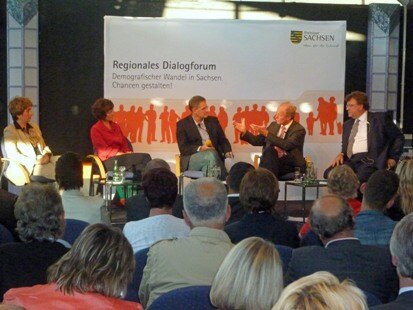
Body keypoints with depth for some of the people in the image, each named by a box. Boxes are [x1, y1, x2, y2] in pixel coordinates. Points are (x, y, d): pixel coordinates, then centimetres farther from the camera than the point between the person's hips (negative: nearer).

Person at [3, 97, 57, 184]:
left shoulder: (34, 127, 21)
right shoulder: (10, 131, 0)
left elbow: (44, 147, 23)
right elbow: (12, 155, -11)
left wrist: (47, 155, -2)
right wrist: (35, 161, -17)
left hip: (44, 163, 7)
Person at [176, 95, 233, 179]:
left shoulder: (213, 121, 17)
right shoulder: (182, 124, 5)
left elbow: (223, 140, 18)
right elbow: (183, 148, -4)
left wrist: (227, 152, -4)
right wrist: (200, 148, -19)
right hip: (191, 159, -3)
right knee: (211, 154, -35)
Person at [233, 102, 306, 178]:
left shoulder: (299, 130, -4)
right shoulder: (274, 125, 14)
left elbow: (287, 145, -22)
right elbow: (257, 141, 18)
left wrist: (267, 133, -24)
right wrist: (244, 132, 2)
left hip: (290, 165, -4)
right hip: (272, 163, 5)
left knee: (270, 149, -31)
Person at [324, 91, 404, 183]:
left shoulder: (380, 118, 8)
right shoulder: (347, 124, 24)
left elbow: (399, 137, 12)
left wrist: (393, 158, 4)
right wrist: (341, 154, 5)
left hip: (370, 161, -5)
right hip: (350, 161, 6)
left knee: (360, 177, -38)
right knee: (329, 173, -23)